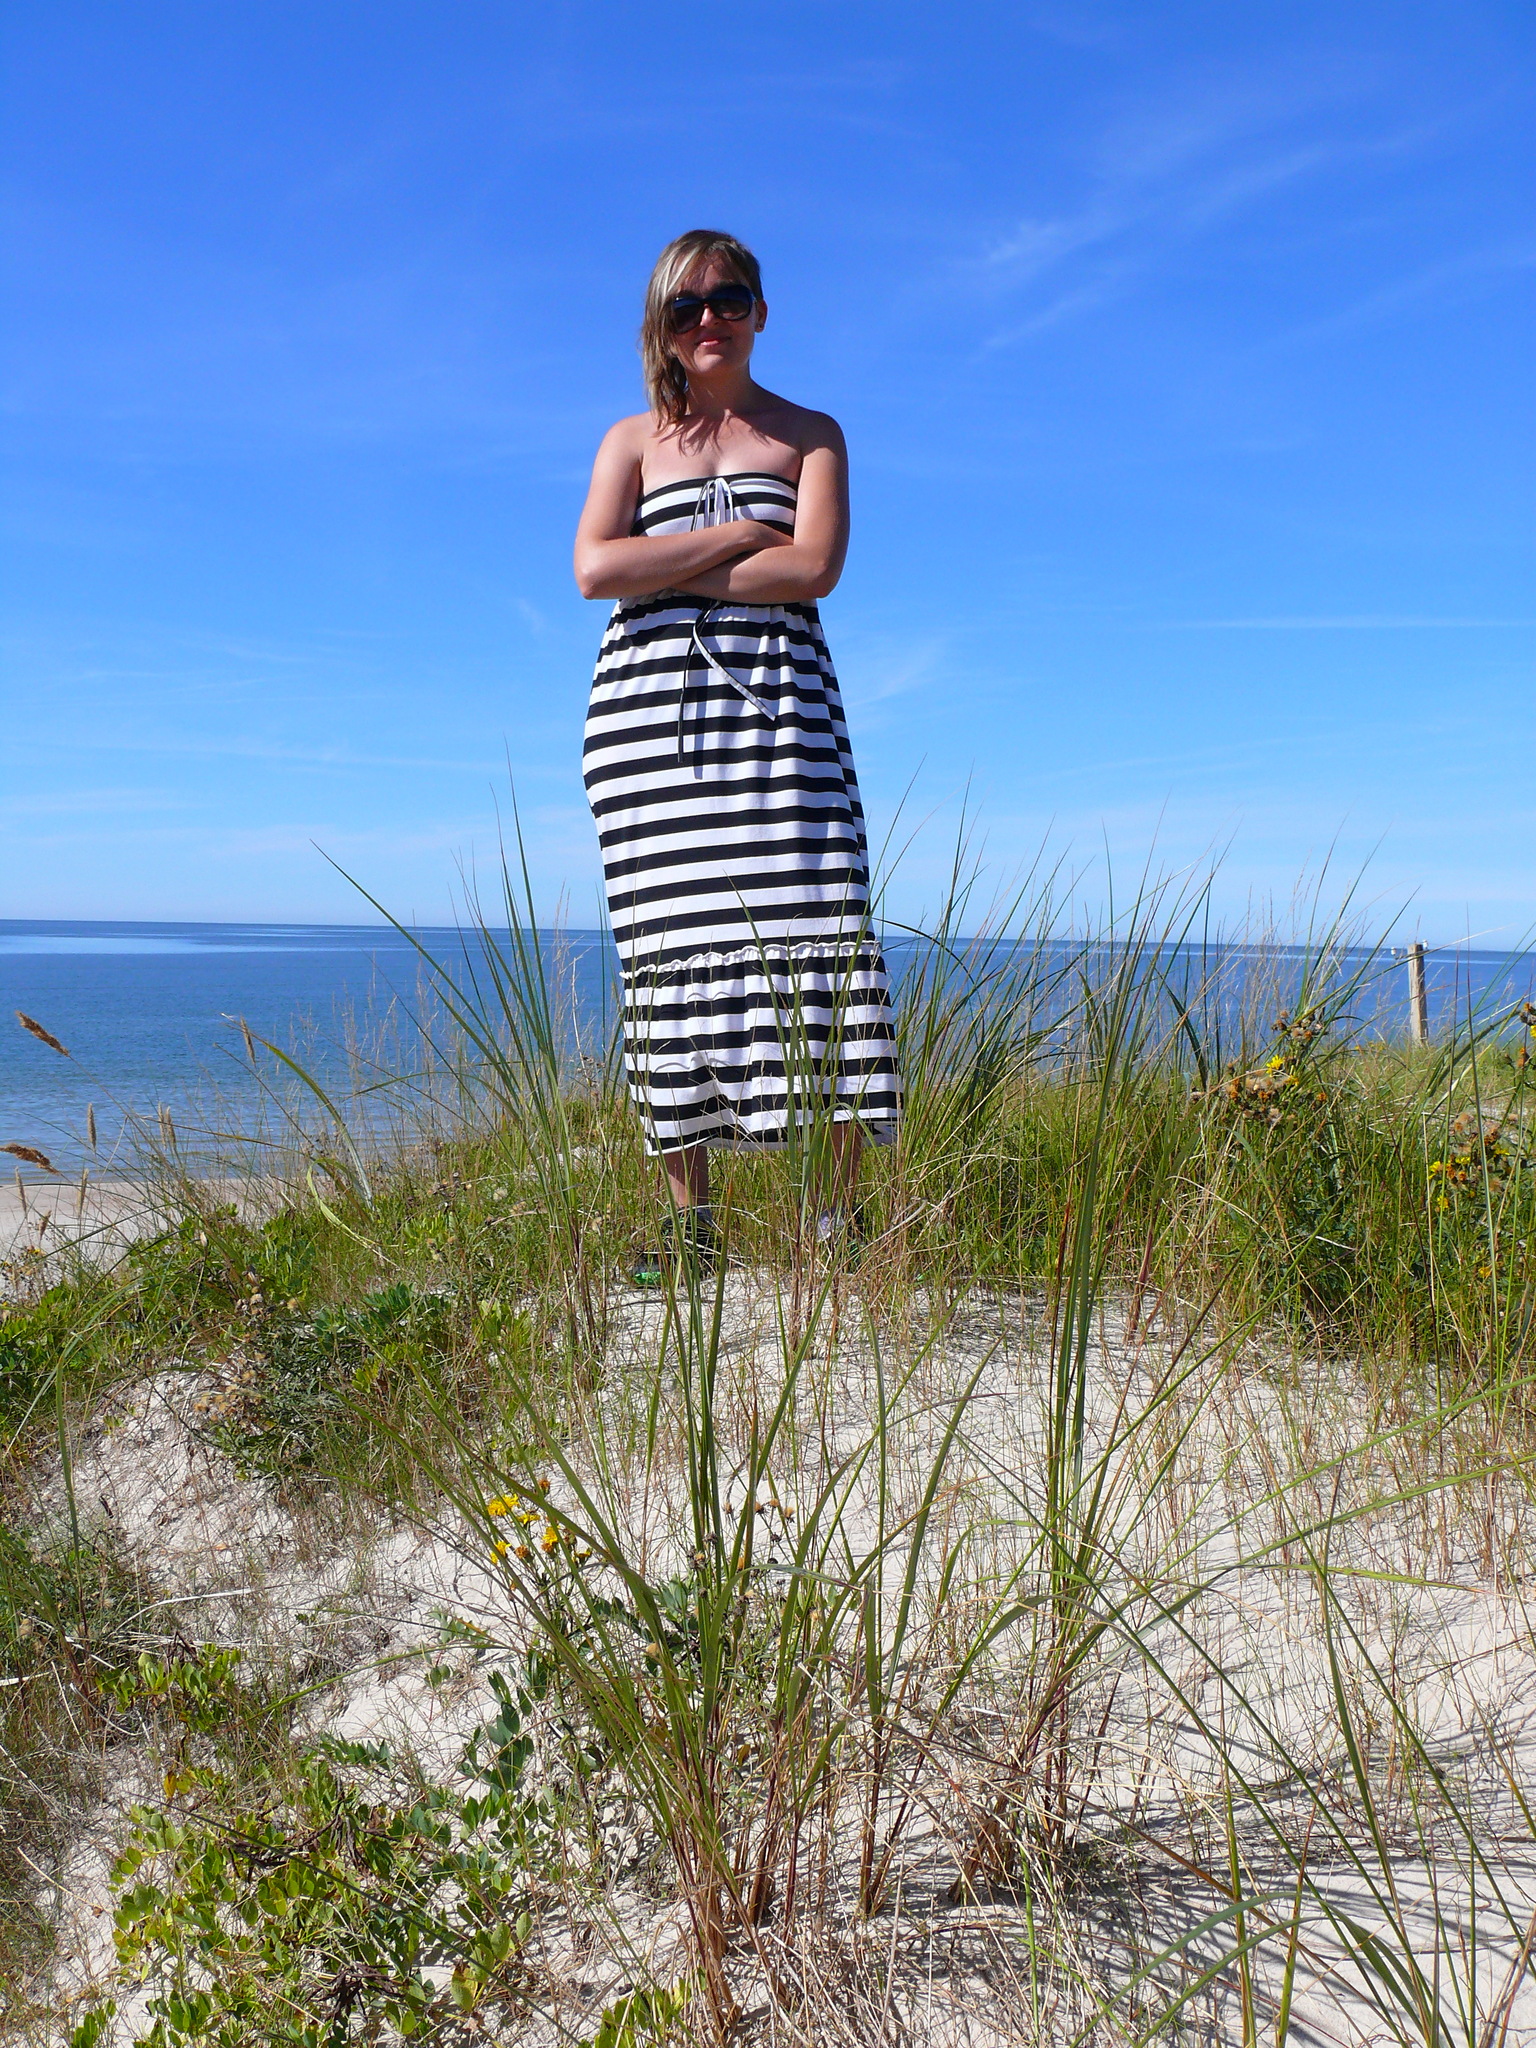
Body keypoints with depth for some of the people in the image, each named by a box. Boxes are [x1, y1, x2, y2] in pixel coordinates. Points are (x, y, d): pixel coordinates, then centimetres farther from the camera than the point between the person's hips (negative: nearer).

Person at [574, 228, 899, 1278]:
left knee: (811, 936, -12)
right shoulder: (633, 440, 20)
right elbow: (594, 568, 1)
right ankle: (691, 1221, 1)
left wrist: (665, 567, -2)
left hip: (780, 700, -1)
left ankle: (833, 1217, -7)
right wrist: (741, 534, -2)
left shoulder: (812, 434, 17)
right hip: (650, 712, 1)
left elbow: (814, 568, -2)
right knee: (672, 953, -5)